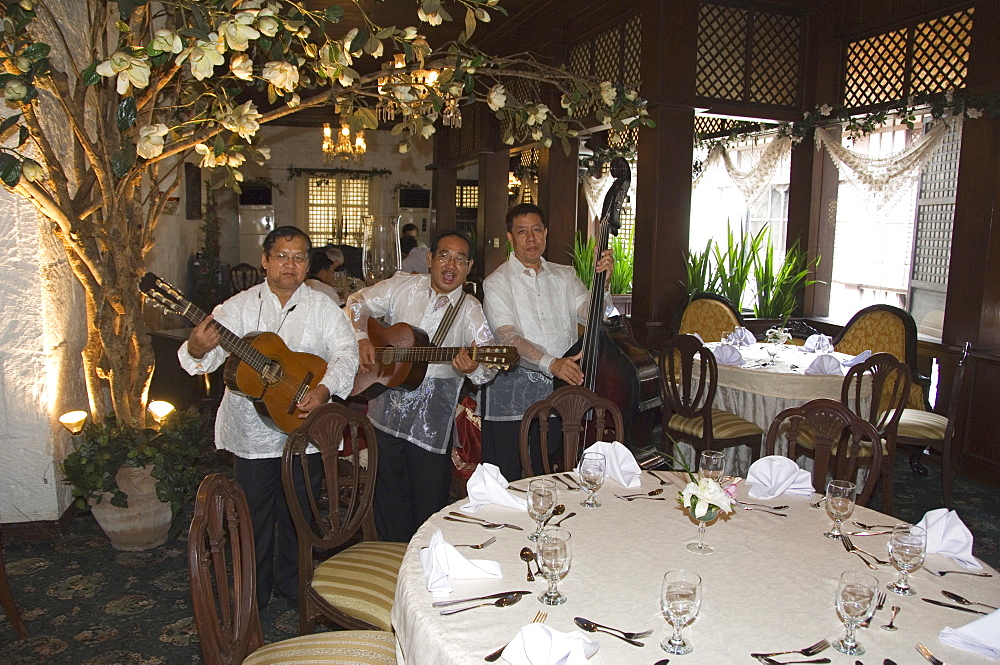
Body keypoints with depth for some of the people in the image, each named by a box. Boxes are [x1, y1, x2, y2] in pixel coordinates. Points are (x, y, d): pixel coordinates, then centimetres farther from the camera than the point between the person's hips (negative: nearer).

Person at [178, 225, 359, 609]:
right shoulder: (239, 306, 1)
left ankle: (292, 583, 35)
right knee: (253, 516, 11)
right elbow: (208, 356, -7)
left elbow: (346, 353, -8)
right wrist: (197, 349, -31)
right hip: (252, 433, 0)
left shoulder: (323, 308, 1)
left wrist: (324, 389, -25)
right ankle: (252, 593, 32)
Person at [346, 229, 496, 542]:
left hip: (432, 420, -2)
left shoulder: (470, 310, -5)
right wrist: (362, 340, 1)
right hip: (387, 408, 3)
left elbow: (489, 366, -16)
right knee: (390, 496, 14)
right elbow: (358, 303, 17)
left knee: (430, 502, 5)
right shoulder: (402, 286, 4)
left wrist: (473, 368, -39)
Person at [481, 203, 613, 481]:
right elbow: (508, 337, -14)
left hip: (561, 388, 3)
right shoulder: (498, 282, 0)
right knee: (510, 479, 0)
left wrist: (603, 281, -19)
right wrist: (550, 363, -27)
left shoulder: (565, 276, 13)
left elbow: (589, 313, -1)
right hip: (513, 396, -3)